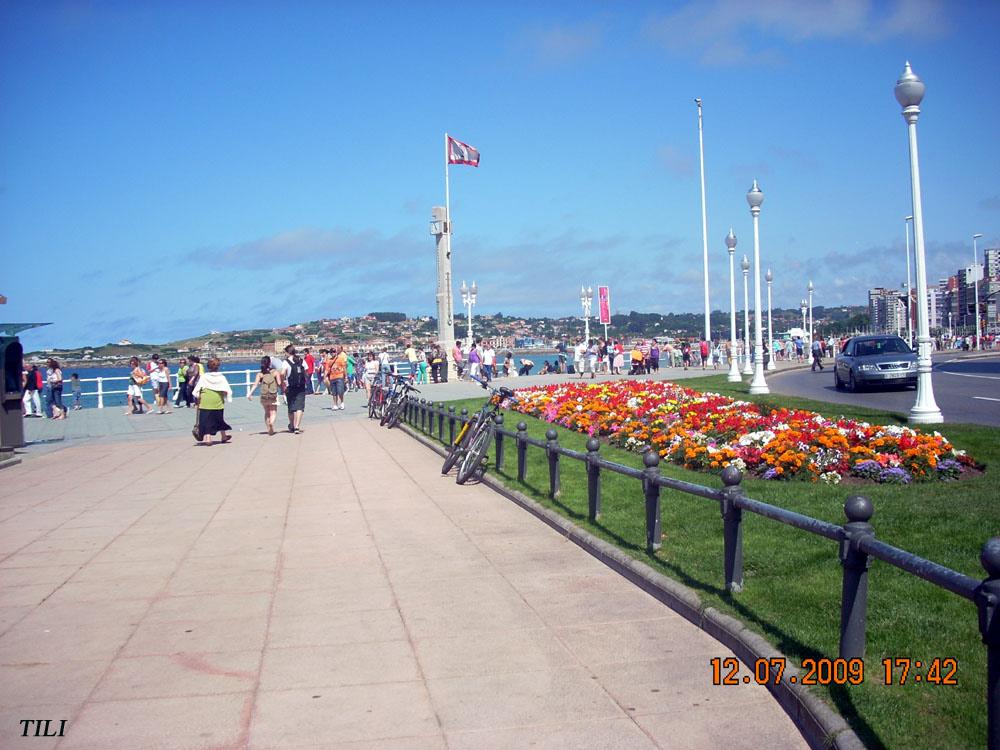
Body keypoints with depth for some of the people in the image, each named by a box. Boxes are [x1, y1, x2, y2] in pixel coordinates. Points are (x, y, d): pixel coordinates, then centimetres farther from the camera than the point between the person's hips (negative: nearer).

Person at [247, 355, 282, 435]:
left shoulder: (260, 374, 0)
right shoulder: (275, 372, -3)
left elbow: (255, 384, -10)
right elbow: (279, 383, -7)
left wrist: (250, 393, -13)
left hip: (264, 396, 2)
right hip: (273, 396, -2)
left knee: (267, 412, 20)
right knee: (273, 412, 3)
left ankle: (269, 429, 19)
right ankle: (271, 422, -28)